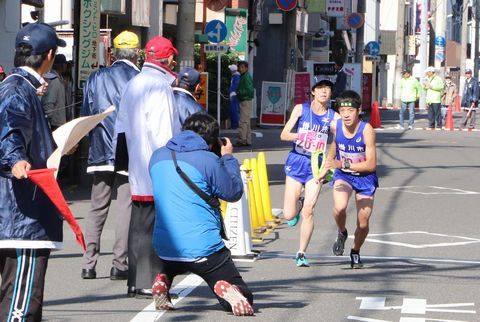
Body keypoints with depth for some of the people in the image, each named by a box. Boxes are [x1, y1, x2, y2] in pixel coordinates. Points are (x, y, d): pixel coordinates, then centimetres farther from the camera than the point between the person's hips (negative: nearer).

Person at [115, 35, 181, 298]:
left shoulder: (132, 84, 13)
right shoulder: (160, 86, -14)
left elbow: (121, 126, 19)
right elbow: (162, 131, -19)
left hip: (137, 168, 9)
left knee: (139, 224, 12)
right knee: (155, 226, -5)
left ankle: (135, 282, 15)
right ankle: (148, 283, -5)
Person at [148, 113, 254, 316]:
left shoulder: (157, 156, 7)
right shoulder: (208, 160, -10)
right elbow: (234, 192, 0)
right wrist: (228, 158, 12)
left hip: (164, 250, 5)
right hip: (204, 250, -5)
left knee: (171, 267, 41)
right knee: (243, 299, 5)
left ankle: (162, 280, 7)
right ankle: (226, 290, -29)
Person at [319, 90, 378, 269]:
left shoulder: (366, 130, -26)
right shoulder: (335, 125, -15)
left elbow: (371, 165, -27)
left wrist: (343, 164, -34)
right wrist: (327, 166, 19)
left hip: (365, 177, -1)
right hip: (342, 175, 1)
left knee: (363, 223, 3)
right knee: (339, 208, -29)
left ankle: (356, 252, 34)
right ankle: (342, 233, 4)